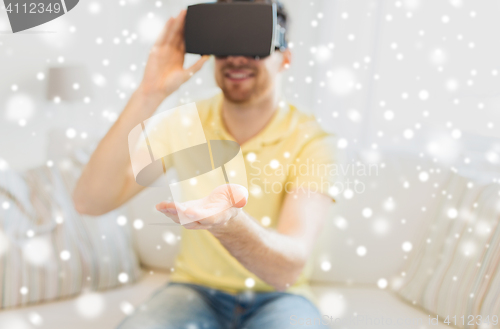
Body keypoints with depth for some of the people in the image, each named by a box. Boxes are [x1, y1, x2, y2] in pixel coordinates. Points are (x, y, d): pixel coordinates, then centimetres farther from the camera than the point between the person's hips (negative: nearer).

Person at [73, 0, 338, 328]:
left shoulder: (312, 140, -14)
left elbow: (290, 267, -26)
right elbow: (90, 202, -17)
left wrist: (229, 224, -48)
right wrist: (149, 95, -25)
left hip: (276, 296, -1)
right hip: (195, 288, 2)